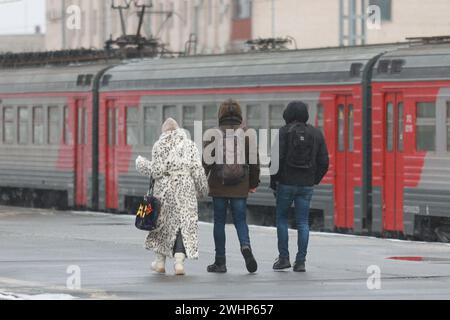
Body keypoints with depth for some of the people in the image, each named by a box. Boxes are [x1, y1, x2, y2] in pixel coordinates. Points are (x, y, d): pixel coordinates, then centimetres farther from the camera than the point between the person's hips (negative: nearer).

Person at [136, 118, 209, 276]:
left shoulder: (159, 145, -1)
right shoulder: (189, 145, 4)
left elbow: (156, 170, -8)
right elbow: (197, 170, 0)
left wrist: (141, 163, 9)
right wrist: (202, 190, 11)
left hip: (165, 189, 0)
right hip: (186, 189, 0)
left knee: (163, 222, 13)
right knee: (183, 223, 0)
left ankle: (160, 261, 19)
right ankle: (179, 261, -14)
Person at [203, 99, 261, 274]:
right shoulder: (247, 135, 0)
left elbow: (206, 161, -5)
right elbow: (254, 162, 4)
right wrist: (253, 184, 15)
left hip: (218, 187, -1)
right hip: (240, 188, 1)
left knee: (219, 222, 8)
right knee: (240, 220, 9)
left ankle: (220, 261, 9)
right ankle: (246, 246, -19)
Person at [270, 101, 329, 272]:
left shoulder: (284, 132, -6)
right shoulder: (316, 134, 6)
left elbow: (277, 159, -13)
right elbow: (324, 162, 5)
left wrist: (273, 182, -2)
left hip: (286, 183, -3)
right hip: (307, 185, 3)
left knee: (281, 218, 12)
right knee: (303, 222, 5)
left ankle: (284, 258, 7)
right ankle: (301, 261, 0)